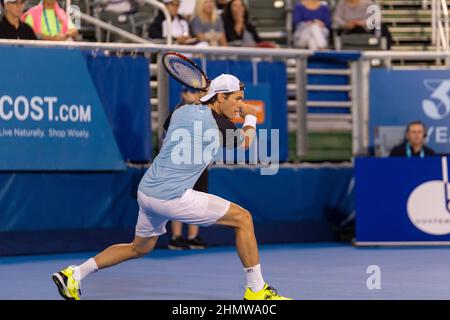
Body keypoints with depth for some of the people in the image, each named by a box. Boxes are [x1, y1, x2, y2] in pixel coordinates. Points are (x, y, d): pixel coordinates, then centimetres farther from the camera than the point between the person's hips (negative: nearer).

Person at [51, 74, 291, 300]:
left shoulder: (182, 111, 10)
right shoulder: (219, 124, -10)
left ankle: (74, 274, 25)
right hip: (172, 197, -8)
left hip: (147, 190, 8)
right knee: (243, 219, -2)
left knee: (140, 248, 28)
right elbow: (246, 143, 9)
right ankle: (256, 290, 1)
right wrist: (250, 118, 27)